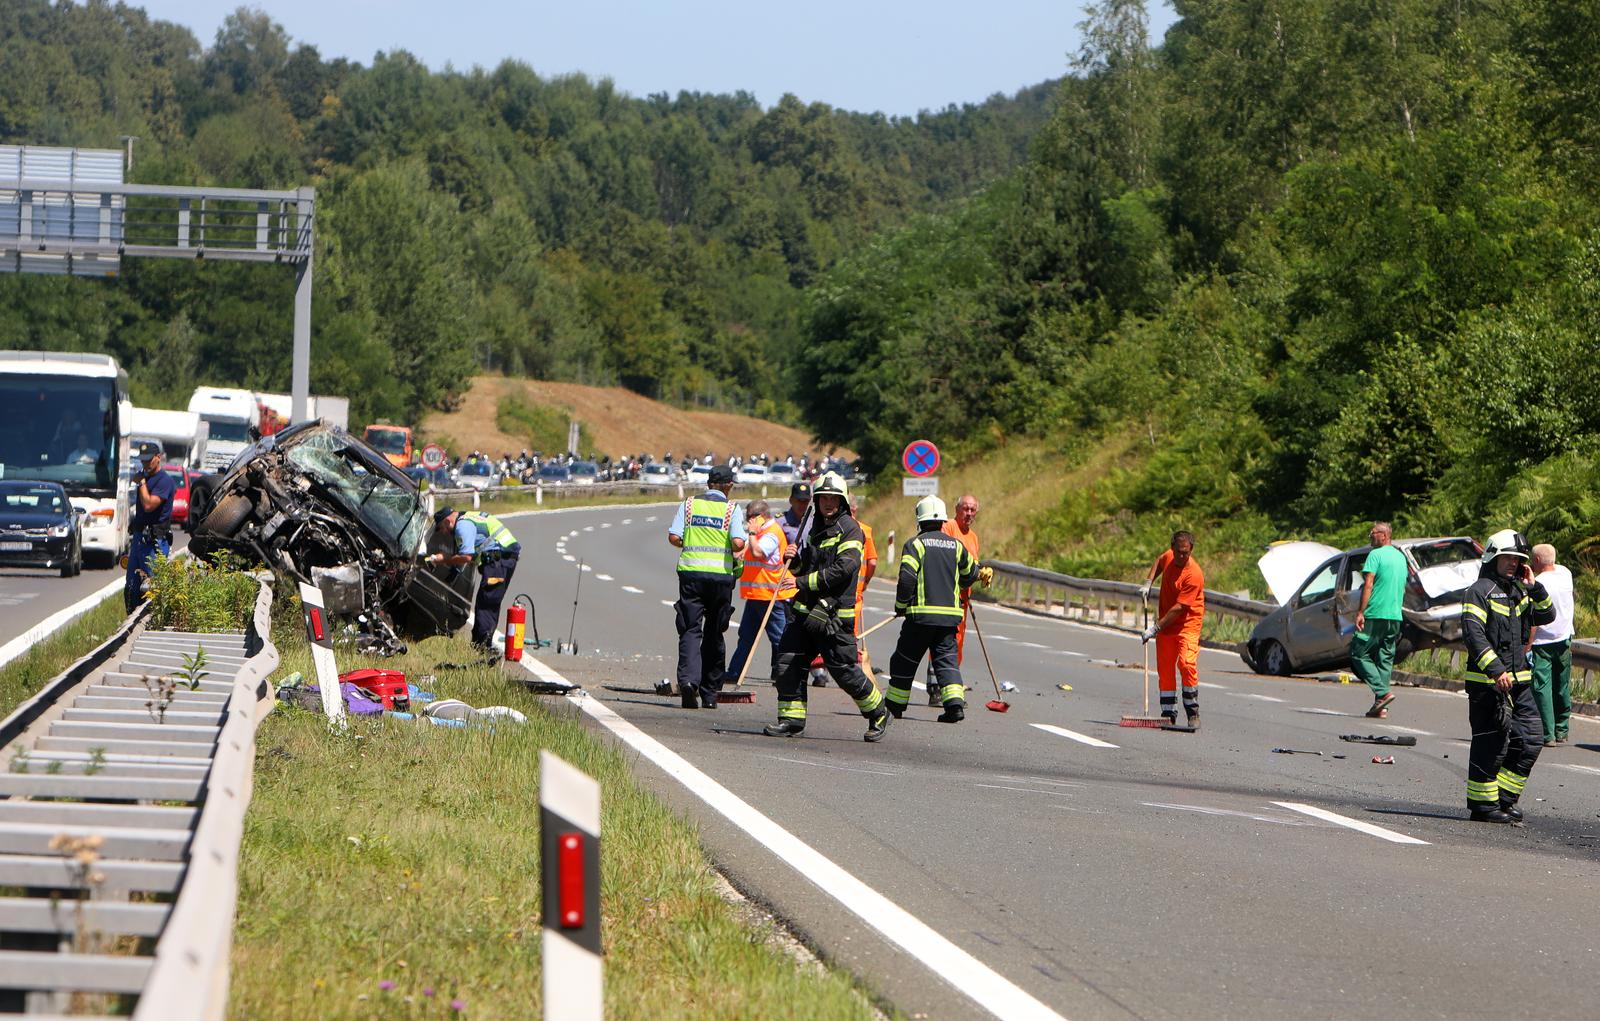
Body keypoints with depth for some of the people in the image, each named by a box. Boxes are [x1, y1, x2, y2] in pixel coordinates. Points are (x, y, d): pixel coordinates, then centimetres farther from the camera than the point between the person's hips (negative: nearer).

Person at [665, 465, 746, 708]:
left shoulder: (689, 504, 5)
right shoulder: (732, 508, 0)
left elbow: (674, 537, -3)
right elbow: (738, 543, -13)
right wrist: (737, 549, 10)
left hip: (691, 572, 0)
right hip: (720, 575, 0)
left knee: (691, 630, -1)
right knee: (714, 633, 11)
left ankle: (688, 678, -26)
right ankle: (709, 693, 14)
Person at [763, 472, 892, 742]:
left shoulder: (849, 529, -8)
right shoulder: (816, 527, 17)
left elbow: (842, 569, -19)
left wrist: (803, 582, -17)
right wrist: (795, 561, 3)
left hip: (834, 613, -8)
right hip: (807, 608, 8)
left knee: (844, 669, -4)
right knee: (788, 661, -1)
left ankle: (878, 714, 15)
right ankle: (792, 720, 5)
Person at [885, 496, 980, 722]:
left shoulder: (915, 543, -4)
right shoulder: (956, 545, 9)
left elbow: (907, 578, -13)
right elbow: (970, 574, 22)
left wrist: (900, 607, 0)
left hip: (921, 613, -3)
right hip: (950, 614, 3)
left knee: (905, 660, 9)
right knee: (947, 659, 4)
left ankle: (894, 705, 17)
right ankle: (955, 703, -15)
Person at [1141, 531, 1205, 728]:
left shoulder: (1194, 575, -22)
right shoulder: (1169, 556, -1)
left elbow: (1179, 608, -25)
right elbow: (1159, 562, 27)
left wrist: (1156, 628, -25)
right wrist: (1148, 582, 12)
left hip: (1187, 624, -6)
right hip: (1165, 623, 6)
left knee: (1186, 663, -22)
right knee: (1165, 669, 4)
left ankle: (1193, 712, -13)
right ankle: (1168, 714, 10)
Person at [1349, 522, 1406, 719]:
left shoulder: (1376, 555, -7)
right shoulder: (1401, 557, 17)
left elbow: (1368, 584, -15)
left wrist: (1360, 612, -15)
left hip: (1376, 613, -7)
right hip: (1396, 615, 7)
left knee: (1359, 653, -1)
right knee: (1385, 659, 8)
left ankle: (1382, 693, -15)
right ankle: (1381, 707, 3)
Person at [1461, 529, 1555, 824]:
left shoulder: (1519, 591, 17)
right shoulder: (1480, 591, -8)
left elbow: (1547, 616, 13)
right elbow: (1473, 634, -17)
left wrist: (1534, 587, -1)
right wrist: (1496, 670, -23)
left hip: (1518, 681, 8)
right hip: (1487, 681, -8)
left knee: (1531, 739, 6)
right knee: (1491, 744, -6)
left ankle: (1504, 799, 15)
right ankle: (1482, 805, 2)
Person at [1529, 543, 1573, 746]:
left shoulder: (1537, 584, -16)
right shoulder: (1565, 574, 2)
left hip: (1542, 643, -6)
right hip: (1564, 640, 6)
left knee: (1541, 688, -4)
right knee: (1562, 689, 14)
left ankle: (1548, 734, -9)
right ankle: (1561, 732, 20)